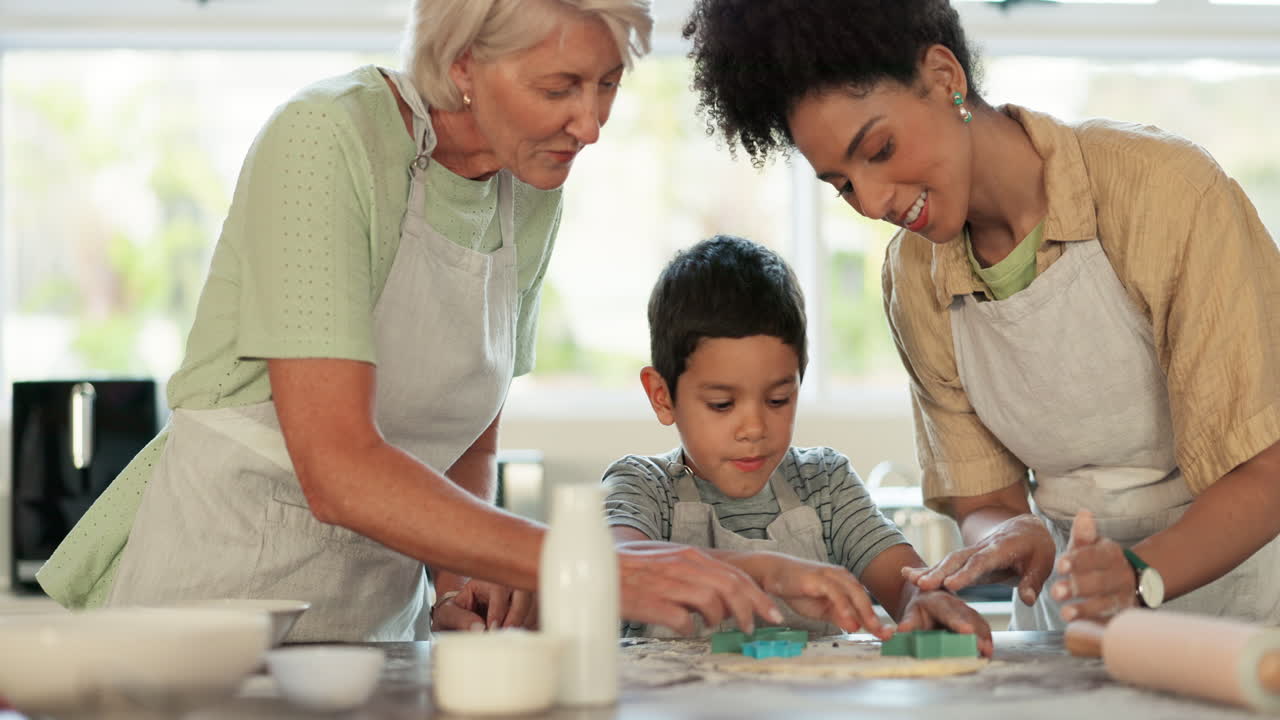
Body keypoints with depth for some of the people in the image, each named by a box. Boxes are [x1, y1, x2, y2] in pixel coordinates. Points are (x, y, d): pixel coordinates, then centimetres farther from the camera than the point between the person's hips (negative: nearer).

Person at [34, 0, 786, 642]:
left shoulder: (532, 197, 4)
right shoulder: (324, 139, -18)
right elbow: (338, 470, -26)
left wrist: (461, 586, -5)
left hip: (376, 611, 6)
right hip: (216, 588, -5)